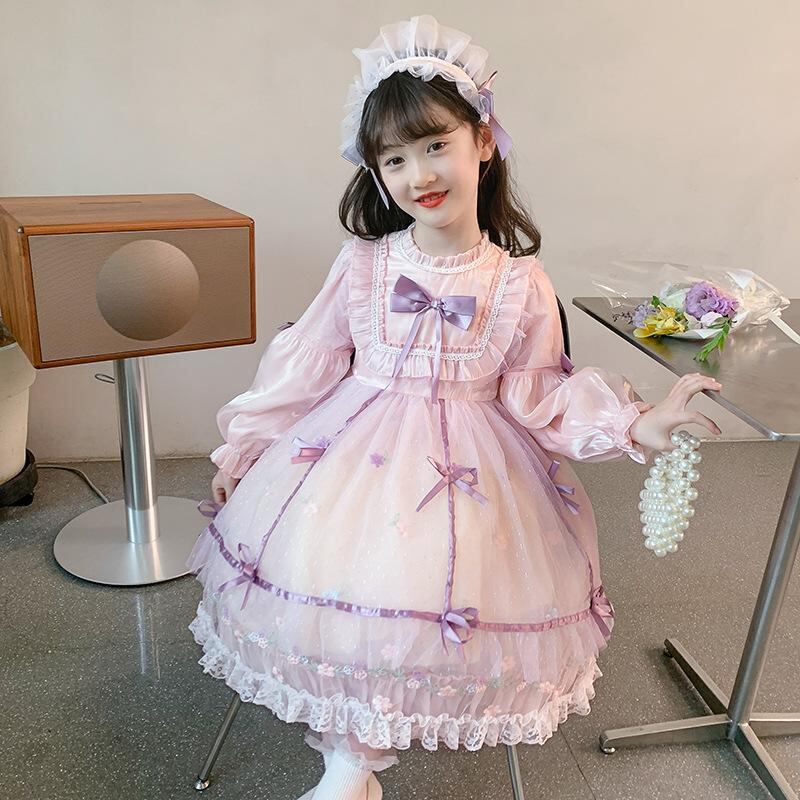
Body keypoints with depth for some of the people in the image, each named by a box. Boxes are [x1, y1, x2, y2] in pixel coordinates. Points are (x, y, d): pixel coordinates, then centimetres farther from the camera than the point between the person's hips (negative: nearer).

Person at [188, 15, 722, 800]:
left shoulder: (521, 285, -3)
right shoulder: (362, 264, -2)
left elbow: (540, 396, 3)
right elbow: (304, 364, 4)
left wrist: (637, 422, -9)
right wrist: (243, 444, 7)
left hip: (470, 461, -1)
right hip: (355, 445, 1)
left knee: (438, 592, -9)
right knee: (321, 567, -9)